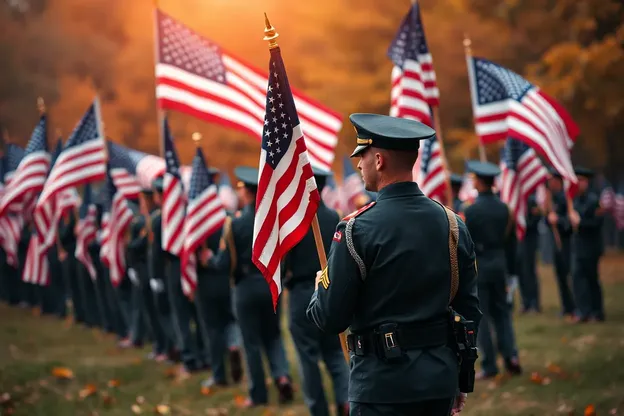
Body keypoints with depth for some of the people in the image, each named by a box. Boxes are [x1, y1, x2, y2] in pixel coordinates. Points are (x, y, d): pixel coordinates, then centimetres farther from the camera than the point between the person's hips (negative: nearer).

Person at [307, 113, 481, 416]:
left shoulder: (358, 229, -13)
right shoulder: (453, 224, 5)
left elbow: (330, 319, -12)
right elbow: (470, 311, 10)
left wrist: (321, 287, 11)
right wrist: (462, 382, 19)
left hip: (383, 383, -6)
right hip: (441, 382, 6)